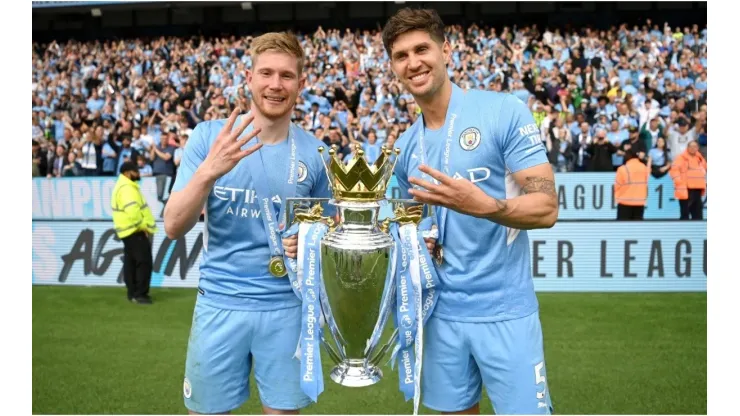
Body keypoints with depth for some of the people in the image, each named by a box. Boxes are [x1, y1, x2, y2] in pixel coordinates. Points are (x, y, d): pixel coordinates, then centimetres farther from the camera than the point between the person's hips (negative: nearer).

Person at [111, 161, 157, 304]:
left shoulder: (125, 186, 17)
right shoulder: (127, 188, -18)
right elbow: (132, 210, -28)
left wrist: (143, 226, 14)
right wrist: (143, 226, -18)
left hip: (130, 230, 11)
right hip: (135, 230, -11)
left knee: (131, 262, 13)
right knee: (144, 261, -8)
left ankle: (133, 292, 19)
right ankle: (140, 294, -5)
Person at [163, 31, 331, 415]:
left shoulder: (313, 153, -1)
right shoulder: (209, 136, -5)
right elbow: (174, 227, -11)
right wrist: (209, 170, -27)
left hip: (286, 305, 1)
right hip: (219, 301, 0)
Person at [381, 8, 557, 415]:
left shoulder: (505, 111, -9)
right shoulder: (404, 148, 8)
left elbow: (546, 208, -13)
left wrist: (484, 205, -30)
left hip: (505, 310, -4)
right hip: (442, 311, 5)